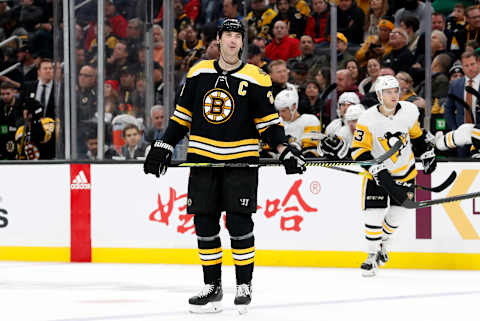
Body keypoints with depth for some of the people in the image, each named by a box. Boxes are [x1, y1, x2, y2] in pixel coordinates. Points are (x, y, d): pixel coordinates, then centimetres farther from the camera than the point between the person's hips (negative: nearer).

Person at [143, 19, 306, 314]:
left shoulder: (255, 79, -2)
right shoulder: (198, 73, 7)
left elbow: (268, 120, -1)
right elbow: (183, 115, 13)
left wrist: (285, 150, -13)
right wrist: (164, 146, 8)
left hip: (241, 160, -3)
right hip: (203, 157, 3)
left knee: (239, 225, -7)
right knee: (204, 225, 3)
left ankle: (244, 286, 6)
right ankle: (213, 287, 13)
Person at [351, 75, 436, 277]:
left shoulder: (409, 111, -12)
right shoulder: (368, 120, -23)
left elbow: (416, 134, 8)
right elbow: (358, 150, -21)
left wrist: (428, 155, 14)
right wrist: (377, 170, -30)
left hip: (405, 170, 3)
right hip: (378, 171, -3)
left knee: (398, 212, 5)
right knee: (373, 213, -10)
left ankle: (384, 240, 33)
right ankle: (373, 255, 5)